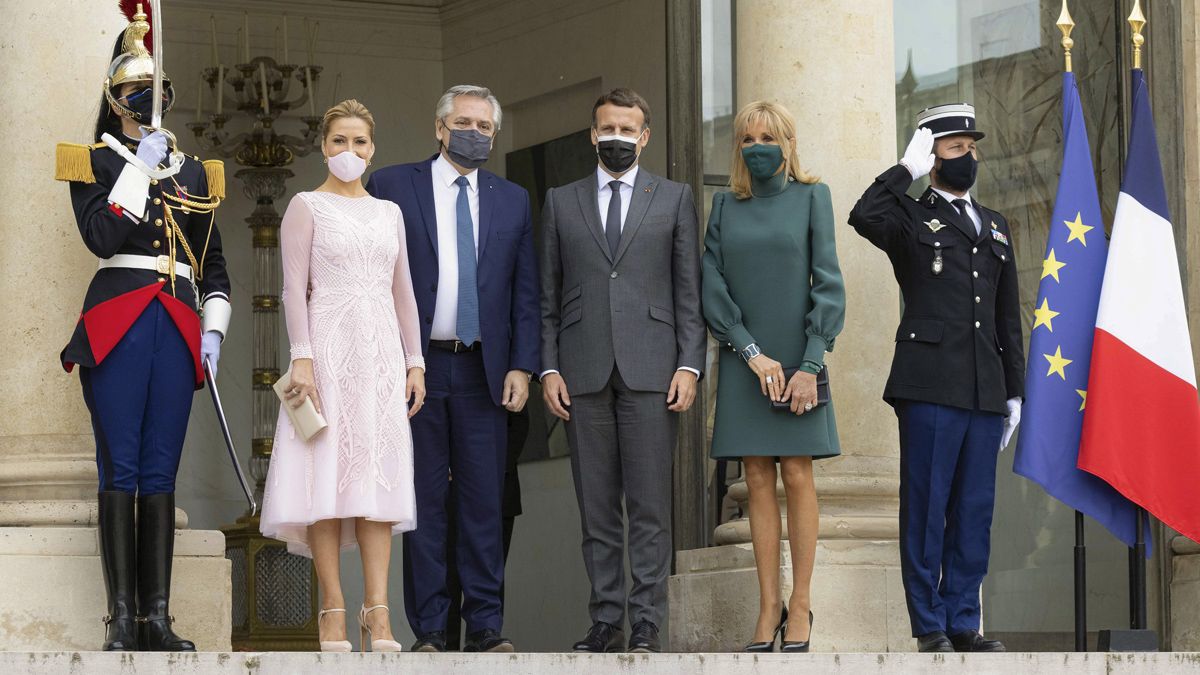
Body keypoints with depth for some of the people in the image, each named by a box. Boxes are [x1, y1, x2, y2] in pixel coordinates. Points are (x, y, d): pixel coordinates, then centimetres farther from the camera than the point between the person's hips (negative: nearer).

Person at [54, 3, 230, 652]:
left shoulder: (194, 172, 19)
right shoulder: (93, 161, 6)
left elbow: (213, 264, 20)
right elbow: (101, 236, -11)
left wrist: (213, 330, 9)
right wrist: (140, 167, -7)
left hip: (178, 327, 4)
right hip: (117, 324, -4)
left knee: (161, 475, 2)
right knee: (120, 470, -7)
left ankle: (158, 616, 2)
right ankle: (121, 617, -7)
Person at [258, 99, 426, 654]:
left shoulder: (389, 212, 16)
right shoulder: (307, 207, 3)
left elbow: (403, 292, 17)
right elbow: (294, 288, -4)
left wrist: (415, 362, 11)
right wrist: (302, 358, -14)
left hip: (381, 350, 4)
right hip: (329, 345, -4)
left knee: (377, 472, -2)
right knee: (328, 470, -7)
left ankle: (377, 610, -5)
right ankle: (333, 607, -5)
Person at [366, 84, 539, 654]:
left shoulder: (513, 200, 12)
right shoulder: (391, 186, 4)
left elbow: (525, 293, 11)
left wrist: (522, 366, 0)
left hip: (484, 372, 2)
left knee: (484, 501, 2)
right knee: (423, 501, 2)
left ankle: (486, 626, 6)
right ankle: (428, 629, 6)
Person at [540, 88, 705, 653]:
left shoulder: (674, 199, 10)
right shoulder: (561, 203, 13)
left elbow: (689, 291, 6)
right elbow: (549, 295, 12)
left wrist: (689, 365, -4)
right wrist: (549, 368, 2)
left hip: (651, 371, -2)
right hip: (584, 373, 2)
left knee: (650, 506, -4)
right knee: (596, 507, 3)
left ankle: (646, 624, -2)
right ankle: (606, 621, 8)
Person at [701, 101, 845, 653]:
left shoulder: (811, 198, 2)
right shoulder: (725, 207, 8)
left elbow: (828, 285, -2)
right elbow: (712, 287, 2)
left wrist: (811, 364, -11)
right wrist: (752, 353, -10)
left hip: (797, 358, -2)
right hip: (743, 360, 2)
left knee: (797, 477, -3)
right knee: (758, 481, 2)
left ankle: (800, 605, 1)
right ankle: (769, 604, 4)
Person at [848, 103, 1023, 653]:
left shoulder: (996, 227, 21)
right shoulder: (910, 220, 5)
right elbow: (864, 216, -21)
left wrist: (1015, 391, 18)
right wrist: (908, 169, -13)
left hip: (985, 392, 5)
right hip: (930, 387, -5)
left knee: (974, 510, 6)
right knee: (926, 508, -3)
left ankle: (963, 623, 11)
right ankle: (931, 627, 1)